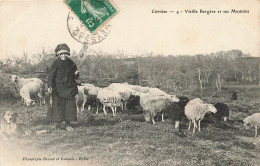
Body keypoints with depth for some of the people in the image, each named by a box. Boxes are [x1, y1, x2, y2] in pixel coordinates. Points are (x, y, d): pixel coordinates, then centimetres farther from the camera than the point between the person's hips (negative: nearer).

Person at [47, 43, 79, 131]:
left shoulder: (71, 63, 9)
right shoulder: (56, 63, -5)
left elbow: (75, 77, 18)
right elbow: (51, 75, -8)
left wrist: (76, 74, -6)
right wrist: (50, 86, -20)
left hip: (69, 88, 4)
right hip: (58, 88, -4)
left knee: (70, 105, 3)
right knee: (58, 105, 0)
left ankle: (68, 124, 14)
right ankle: (58, 124, 12)